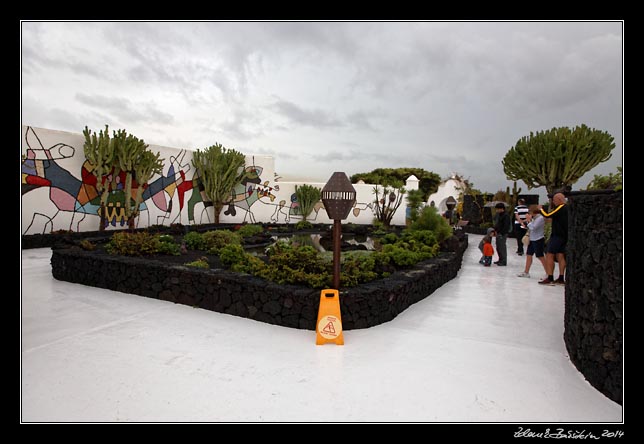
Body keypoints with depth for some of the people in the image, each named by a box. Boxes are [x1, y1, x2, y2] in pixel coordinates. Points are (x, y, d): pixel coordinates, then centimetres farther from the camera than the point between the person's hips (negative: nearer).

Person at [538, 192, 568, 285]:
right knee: (560, 256, 9)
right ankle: (561, 279, 11)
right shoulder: (566, 208, 14)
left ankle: (550, 278, -8)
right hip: (564, 236, 9)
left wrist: (541, 209, -1)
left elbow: (548, 215, -17)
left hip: (557, 235, -9)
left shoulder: (561, 208, -14)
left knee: (549, 255, -7)